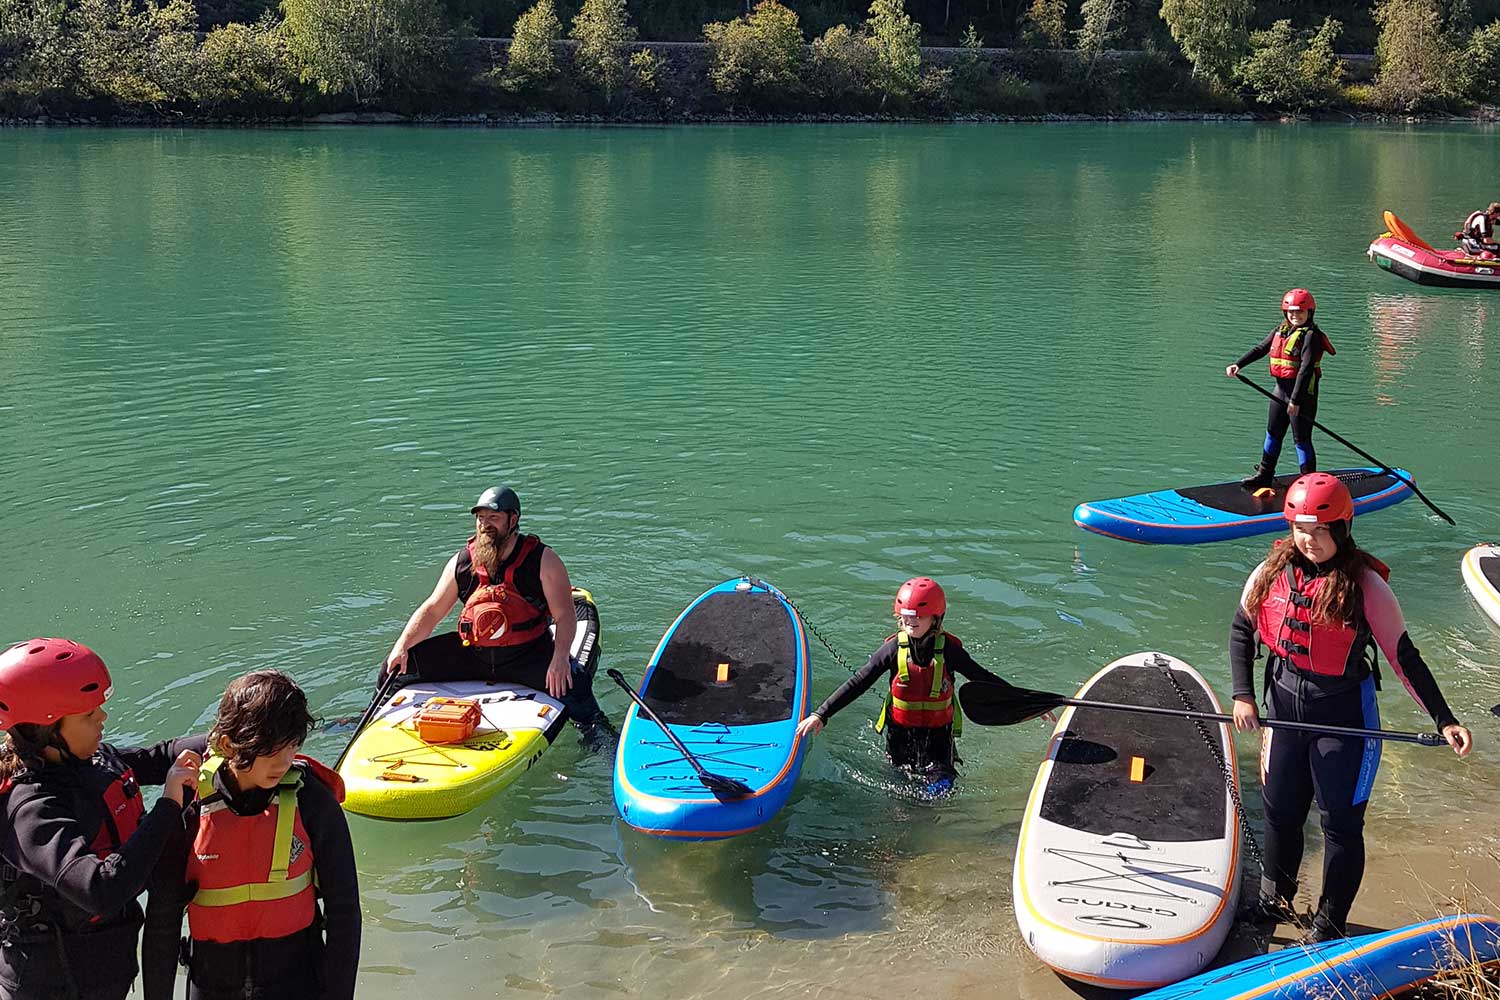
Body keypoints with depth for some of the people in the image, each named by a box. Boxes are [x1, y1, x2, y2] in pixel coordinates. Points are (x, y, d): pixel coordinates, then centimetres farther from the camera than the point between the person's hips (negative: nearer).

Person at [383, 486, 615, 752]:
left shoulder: (543, 560, -9)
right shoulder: (461, 562, 1)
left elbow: (564, 615, -13)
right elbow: (431, 611, 7)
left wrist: (559, 657, -30)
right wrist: (401, 647, -6)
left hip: (527, 656, -3)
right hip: (471, 655, 4)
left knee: (573, 680, -32)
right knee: (398, 665, -2)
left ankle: (596, 733, -7)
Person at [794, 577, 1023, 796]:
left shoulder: (948, 649, -14)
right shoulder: (895, 648, -14)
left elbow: (983, 678, -5)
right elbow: (858, 683, -13)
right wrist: (821, 714, -18)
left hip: (938, 731, -1)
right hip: (900, 731, 1)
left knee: (940, 789, -9)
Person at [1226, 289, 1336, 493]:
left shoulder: (1311, 336, -15)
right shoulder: (1281, 330, 10)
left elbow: (1305, 369, -21)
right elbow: (1260, 349, 12)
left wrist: (1295, 400, -25)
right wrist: (1238, 365, -3)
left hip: (1302, 392, -8)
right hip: (1281, 388, 8)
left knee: (1301, 439, -5)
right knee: (1273, 433, 19)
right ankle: (1264, 477, 33)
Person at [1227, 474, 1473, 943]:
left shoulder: (1365, 586, -17)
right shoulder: (1272, 573, -7)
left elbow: (1403, 656, -13)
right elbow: (1242, 629, 8)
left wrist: (1444, 720, -16)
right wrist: (1243, 696, 0)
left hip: (1344, 715, -4)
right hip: (1285, 707, 4)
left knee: (1341, 822, 4)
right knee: (1280, 810, 18)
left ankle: (1330, 924, 21)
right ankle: (1274, 899, 42)